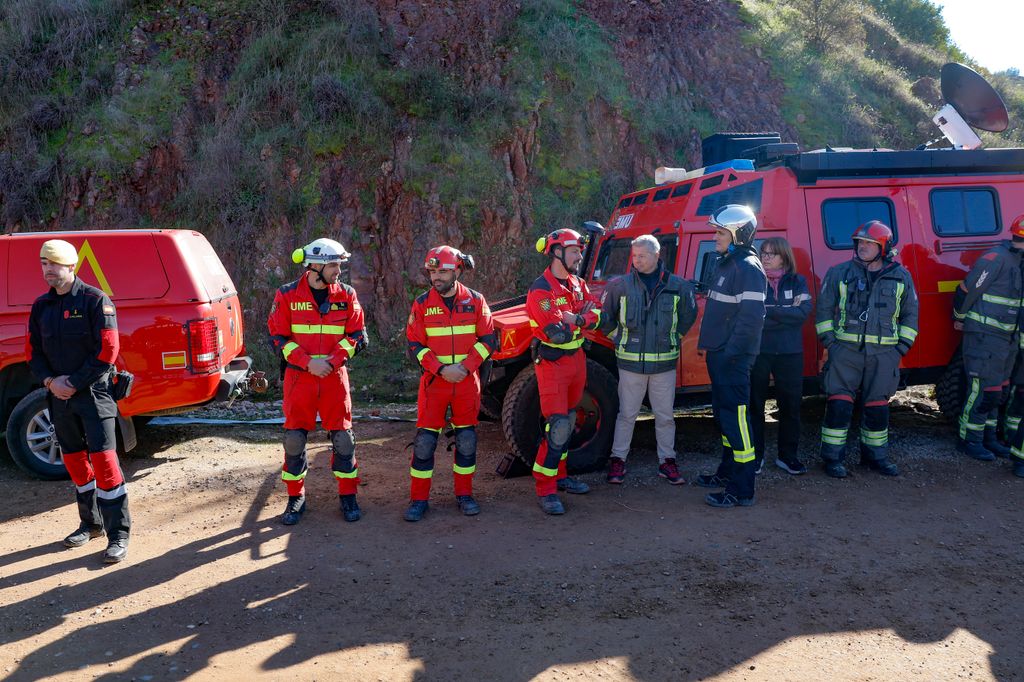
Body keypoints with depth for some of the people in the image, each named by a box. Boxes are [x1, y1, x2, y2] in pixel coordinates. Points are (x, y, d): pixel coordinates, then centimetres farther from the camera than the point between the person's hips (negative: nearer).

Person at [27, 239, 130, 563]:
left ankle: (118, 534, -3)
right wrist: (50, 381, -5)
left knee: (103, 460, -9)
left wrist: (75, 383, -14)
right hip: (58, 395, 7)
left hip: (92, 392, -6)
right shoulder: (41, 306, 11)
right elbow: (34, 351, 14)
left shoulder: (95, 300, -8)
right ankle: (91, 523, 31)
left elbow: (107, 351, -13)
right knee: (74, 460, 14)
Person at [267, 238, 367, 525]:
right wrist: (308, 362, -15)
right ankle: (295, 497, 21)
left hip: (335, 376, 1)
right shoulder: (287, 295, -1)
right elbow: (279, 337, -2)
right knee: (294, 438, 5)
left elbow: (356, 335, 1)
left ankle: (348, 496, 18)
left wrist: (331, 362, -12)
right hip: (298, 377, 0)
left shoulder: (346, 295, 3)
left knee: (342, 437, 4)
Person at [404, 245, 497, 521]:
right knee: (424, 441, -1)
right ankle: (419, 499, 11)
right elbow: (415, 345, -3)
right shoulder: (422, 303, -1)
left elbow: (488, 340, 0)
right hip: (434, 381, -1)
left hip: (467, 381, 1)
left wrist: (465, 367, -13)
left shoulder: (475, 300, 0)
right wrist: (441, 369, -16)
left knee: (467, 439, 8)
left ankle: (464, 494, 23)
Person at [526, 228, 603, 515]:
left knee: (567, 422, 17)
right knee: (557, 427, -10)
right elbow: (557, 333, -25)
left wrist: (574, 318, -19)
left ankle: (559, 475, 30)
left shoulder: (577, 284, 8)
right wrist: (582, 319, -8)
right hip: (552, 364, -8)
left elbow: (595, 315, -1)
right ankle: (545, 490, -1)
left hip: (577, 359, 8)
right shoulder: (540, 290, -18)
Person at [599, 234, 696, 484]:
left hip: (664, 362, 1)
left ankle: (667, 462, 24)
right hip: (631, 362, -1)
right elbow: (606, 319, 7)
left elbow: (688, 317, 13)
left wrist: (672, 339, 10)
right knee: (626, 415, 8)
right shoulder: (619, 285, -2)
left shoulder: (677, 286, -1)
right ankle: (618, 460, 19)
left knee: (665, 416, 11)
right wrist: (621, 341, 2)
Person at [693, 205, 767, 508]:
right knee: (723, 415, 19)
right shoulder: (726, 263, 16)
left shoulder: (748, 267, -15)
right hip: (718, 354, 10)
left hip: (733, 357, -10)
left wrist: (731, 352, -21)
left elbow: (752, 317, -22)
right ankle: (727, 472, 33)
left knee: (735, 417, -7)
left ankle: (741, 490, -1)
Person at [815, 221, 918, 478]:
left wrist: (903, 345, 6)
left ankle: (874, 455, 25)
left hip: (883, 353, 2)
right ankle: (832, 457, 4)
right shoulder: (839, 273, 2)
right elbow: (824, 308, 6)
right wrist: (828, 340, -3)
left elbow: (910, 314, 14)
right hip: (846, 349, -2)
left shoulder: (901, 276, 7)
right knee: (839, 403, -5)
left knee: (878, 406, 10)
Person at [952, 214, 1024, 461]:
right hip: (984, 336, -9)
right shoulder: (996, 258, -17)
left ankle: (988, 438, 26)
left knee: (997, 390, 15)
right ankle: (968, 440, 7)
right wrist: (960, 318, -1)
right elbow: (966, 289, -14)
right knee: (984, 389, -4)